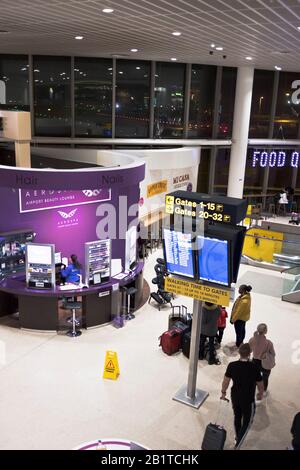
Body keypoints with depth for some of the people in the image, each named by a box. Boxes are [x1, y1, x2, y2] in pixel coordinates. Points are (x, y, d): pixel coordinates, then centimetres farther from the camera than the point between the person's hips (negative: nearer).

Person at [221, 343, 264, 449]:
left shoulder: (232, 366, -17)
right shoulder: (254, 368, -25)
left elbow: (226, 381, -5)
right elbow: (260, 384, -11)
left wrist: (223, 392, 13)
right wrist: (260, 393, 10)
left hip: (235, 397, 4)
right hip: (248, 399, -4)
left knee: (237, 417, 26)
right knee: (247, 421, 17)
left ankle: (237, 438, 45)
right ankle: (238, 444, 14)